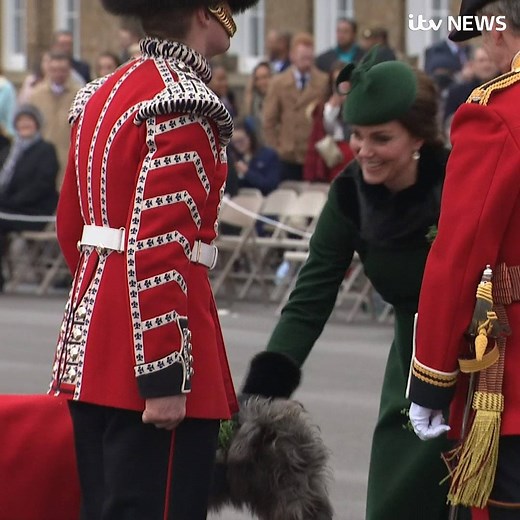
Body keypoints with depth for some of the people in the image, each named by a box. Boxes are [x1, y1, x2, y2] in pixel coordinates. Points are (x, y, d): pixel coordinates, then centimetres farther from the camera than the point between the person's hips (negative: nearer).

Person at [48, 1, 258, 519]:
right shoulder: (184, 106, -15)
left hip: (92, 332, 9)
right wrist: (164, 377, -22)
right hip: (148, 362, -9)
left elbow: (70, 224, 21)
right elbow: (158, 244, -22)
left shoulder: (102, 93, 14)